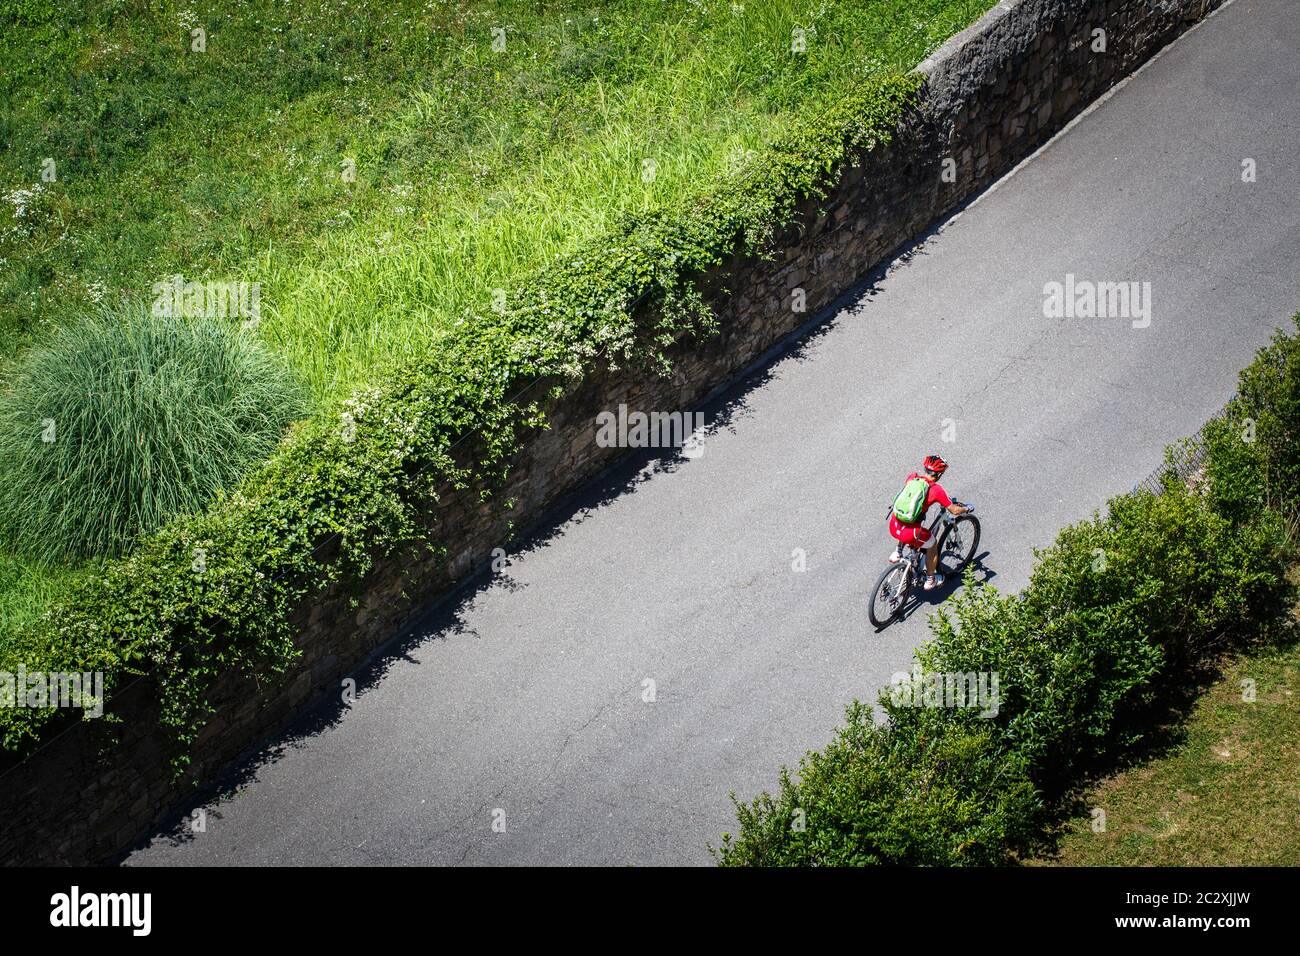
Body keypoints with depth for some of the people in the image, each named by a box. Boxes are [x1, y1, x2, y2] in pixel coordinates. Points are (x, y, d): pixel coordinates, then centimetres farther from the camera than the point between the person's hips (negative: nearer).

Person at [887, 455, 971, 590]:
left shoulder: (912, 477, 7)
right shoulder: (936, 489, -7)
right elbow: (954, 510, -2)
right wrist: (966, 509, 21)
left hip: (893, 526, 5)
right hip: (910, 533, -5)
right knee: (933, 545, 25)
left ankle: (897, 553, 37)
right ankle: (930, 580, 37)